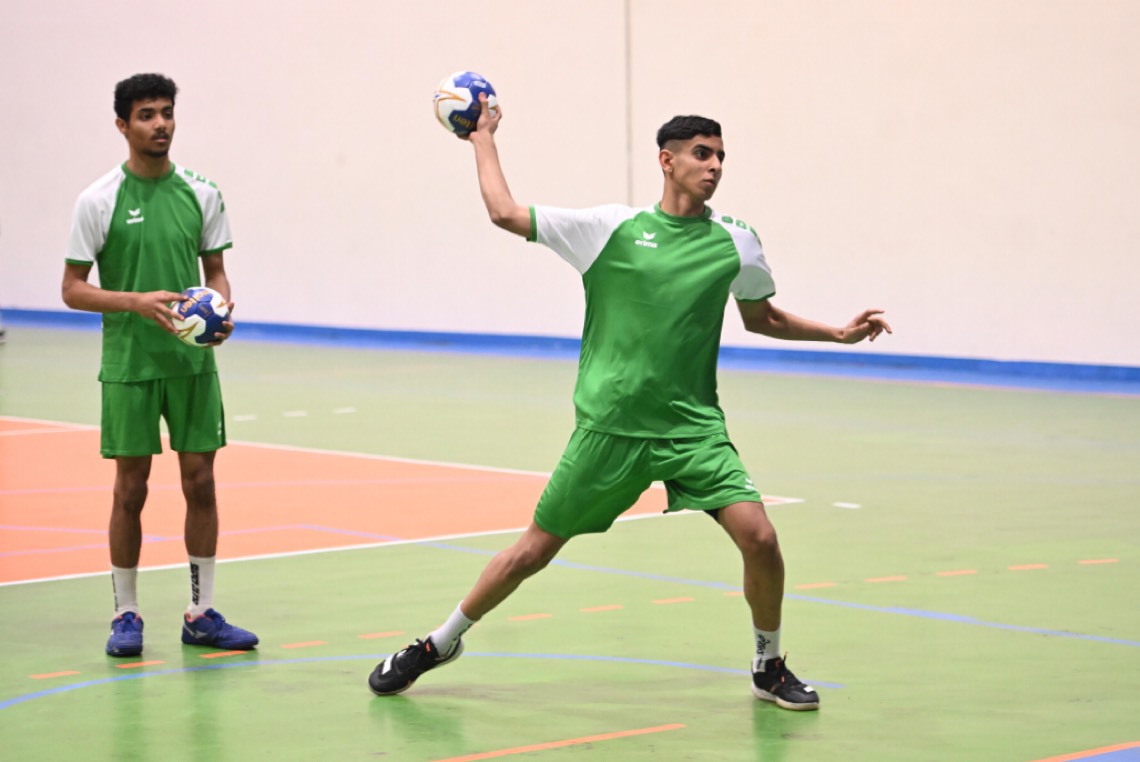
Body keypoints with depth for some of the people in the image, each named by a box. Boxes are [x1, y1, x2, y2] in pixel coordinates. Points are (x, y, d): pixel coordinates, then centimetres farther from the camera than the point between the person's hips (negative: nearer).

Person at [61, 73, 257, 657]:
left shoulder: (200, 194, 4)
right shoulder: (99, 201, -5)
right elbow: (73, 289, -4)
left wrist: (221, 312, -9)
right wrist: (138, 302, -19)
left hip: (194, 360, 3)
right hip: (129, 363, -3)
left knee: (200, 482, 4)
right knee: (131, 488, 2)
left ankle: (201, 614, 13)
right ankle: (126, 614, 13)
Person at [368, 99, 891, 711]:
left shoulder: (735, 242, 4)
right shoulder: (611, 227, -4)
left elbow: (762, 318, 22)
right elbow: (505, 212, -1)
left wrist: (838, 333, 14)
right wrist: (483, 137, 9)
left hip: (694, 426, 2)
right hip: (609, 426, -1)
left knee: (758, 536, -16)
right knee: (534, 551, 5)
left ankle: (768, 667, 8)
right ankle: (442, 641, 29)